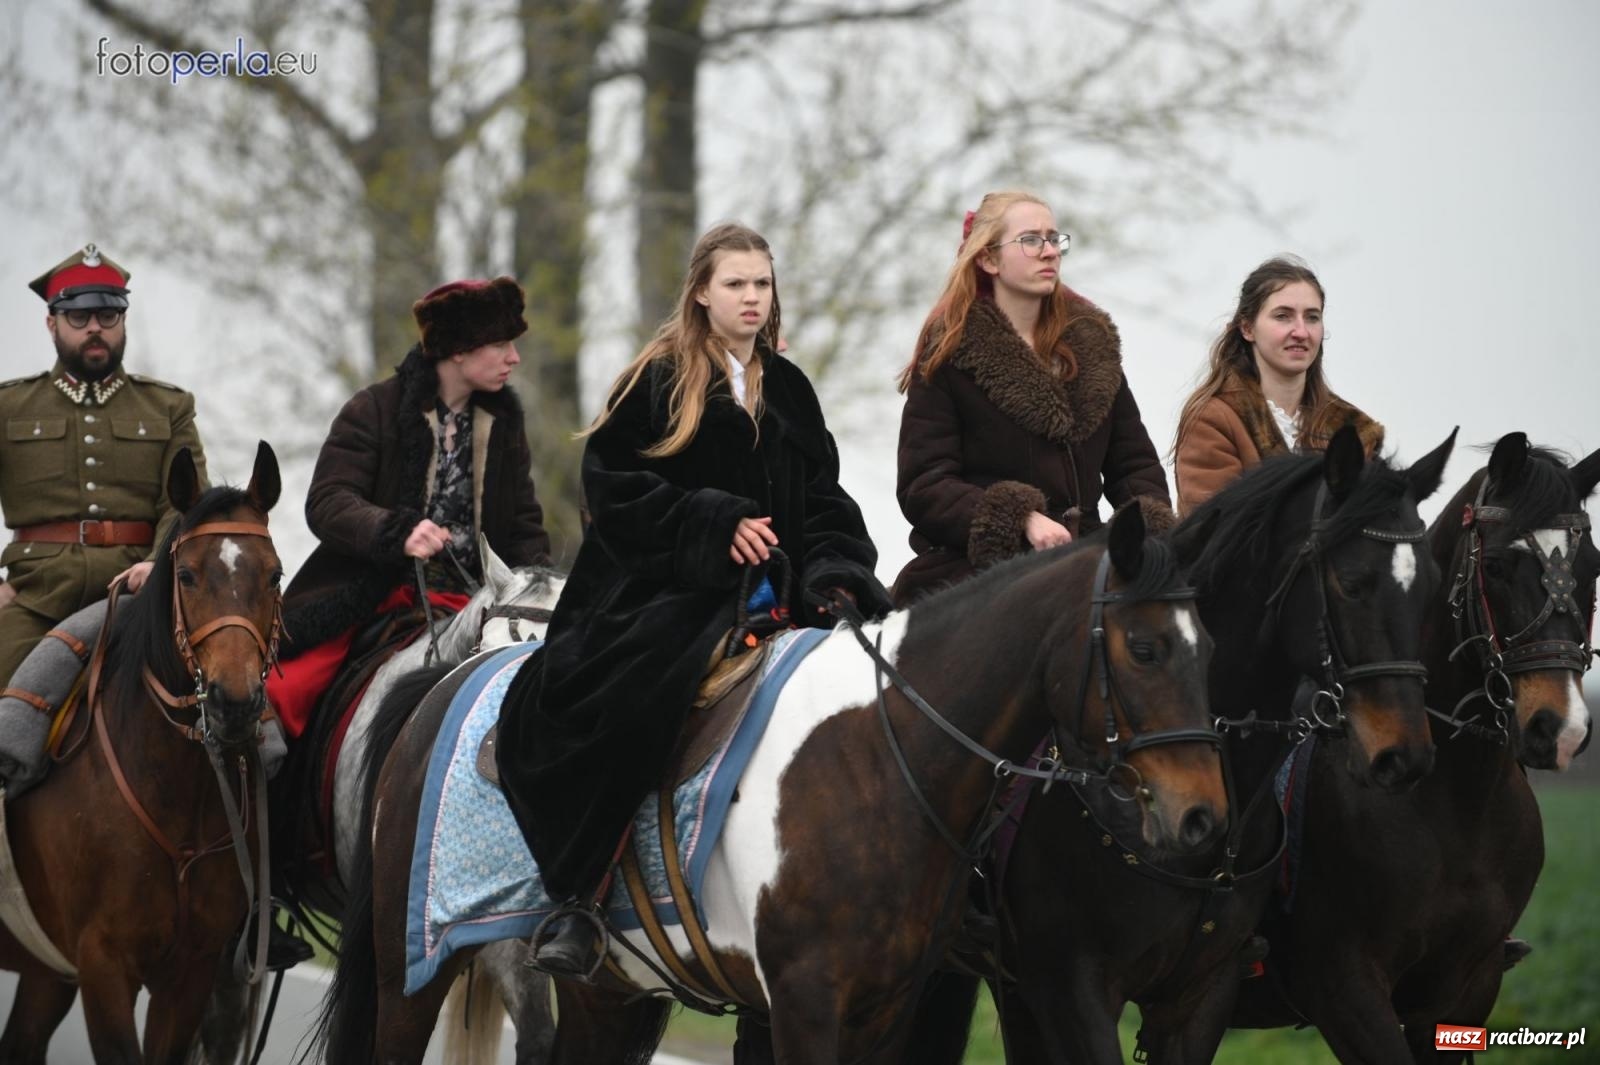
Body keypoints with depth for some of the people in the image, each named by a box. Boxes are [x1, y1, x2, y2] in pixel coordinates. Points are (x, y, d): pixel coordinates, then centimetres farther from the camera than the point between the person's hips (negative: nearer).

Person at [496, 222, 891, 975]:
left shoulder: (788, 391, 18)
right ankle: (573, 898, -23)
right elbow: (614, 482, -5)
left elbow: (824, 498, 16)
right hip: (661, 588, -5)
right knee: (616, 703, -30)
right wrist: (715, 522, -14)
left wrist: (835, 569, -4)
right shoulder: (659, 382, 2)